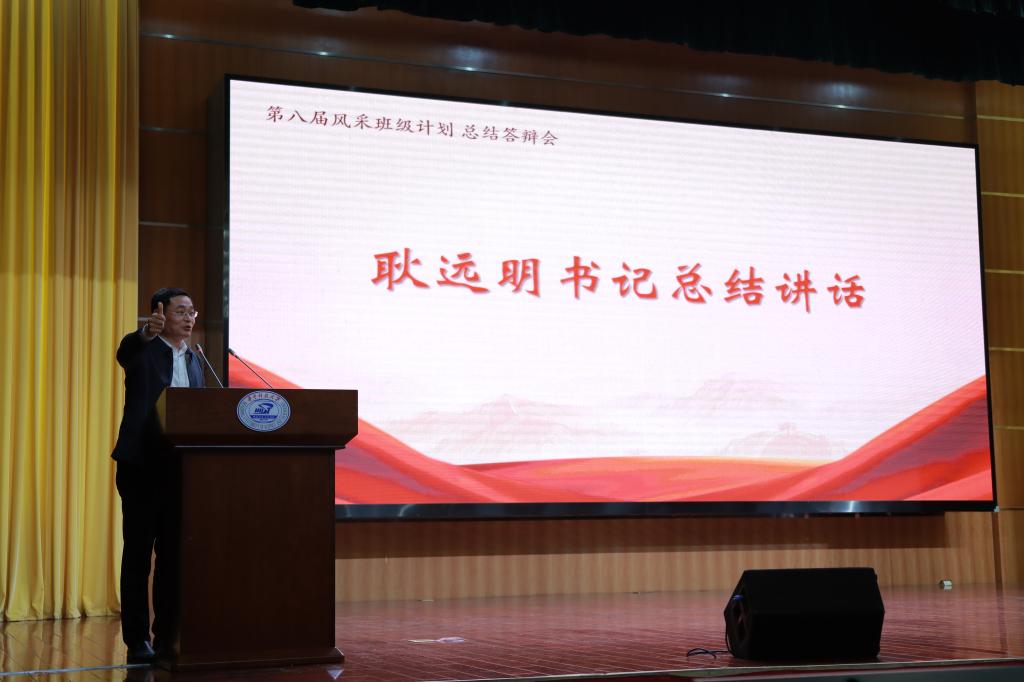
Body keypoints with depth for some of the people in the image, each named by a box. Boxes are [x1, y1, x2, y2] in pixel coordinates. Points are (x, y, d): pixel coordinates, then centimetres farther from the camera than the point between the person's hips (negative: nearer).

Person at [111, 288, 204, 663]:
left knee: (174, 556, 8)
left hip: (180, 467, 6)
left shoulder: (193, 359, 16)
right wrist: (146, 333, -50)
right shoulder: (142, 349, -2)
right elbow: (124, 353, -28)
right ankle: (137, 640, 6)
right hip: (142, 466, -5)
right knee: (138, 555, 1)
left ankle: (167, 636, 15)